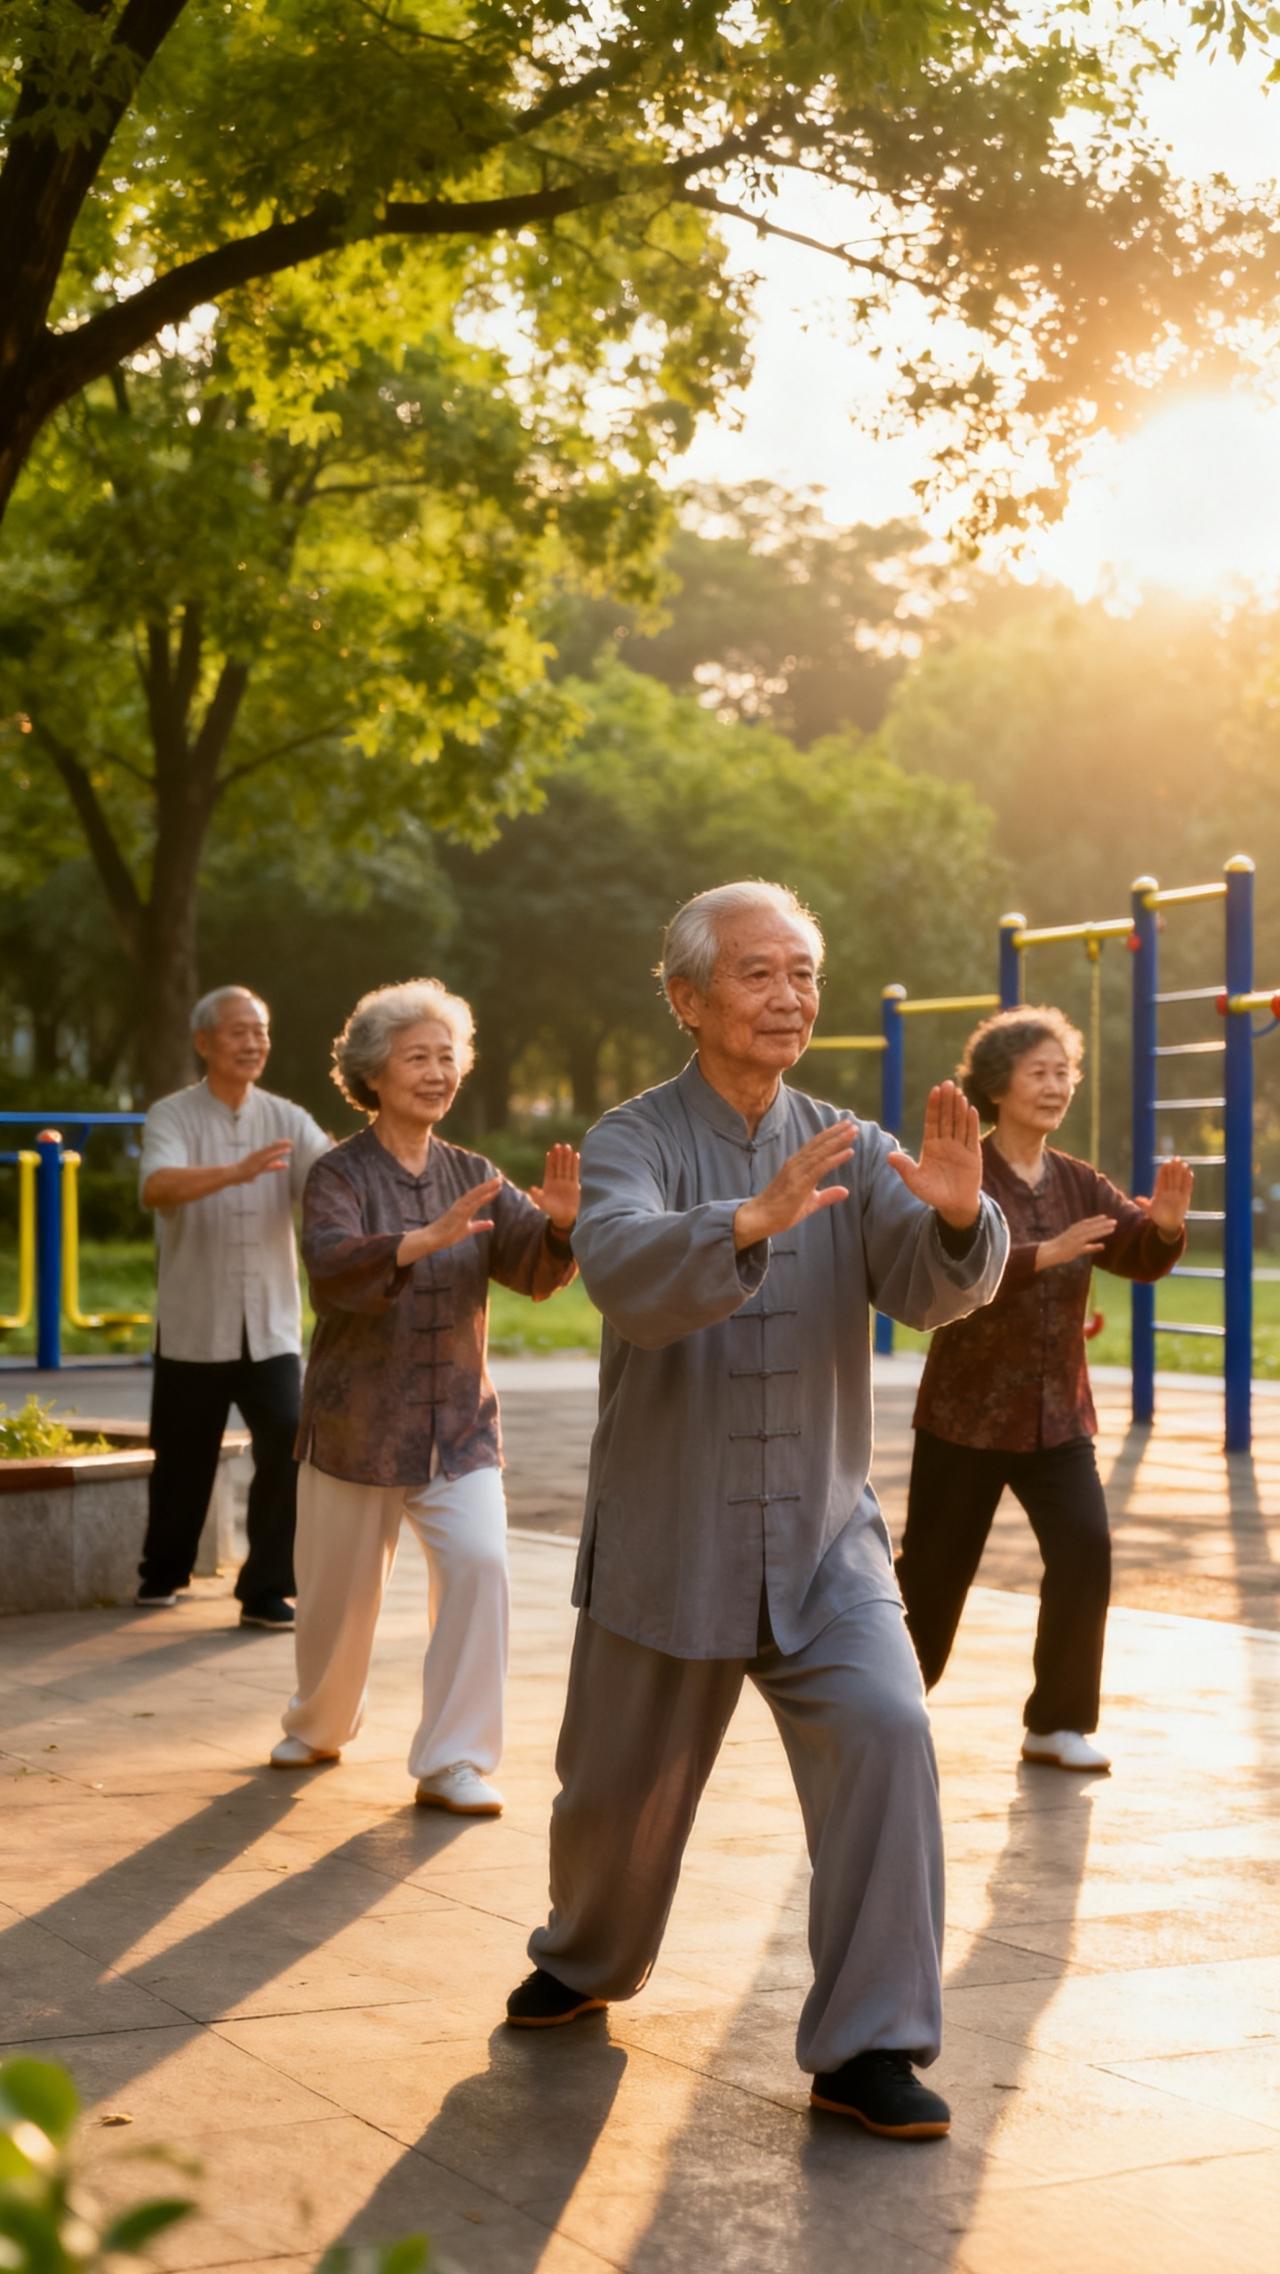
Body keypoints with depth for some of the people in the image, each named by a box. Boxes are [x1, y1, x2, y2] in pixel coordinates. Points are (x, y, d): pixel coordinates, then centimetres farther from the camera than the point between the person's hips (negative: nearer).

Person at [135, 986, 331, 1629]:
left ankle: (267, 1590, -2)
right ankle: (162, 1575, 34)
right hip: (193, 1327, -2)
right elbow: (157, 1187, -26)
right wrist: (237, 1172, -42)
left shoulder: (287, 1120, 4)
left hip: (271, 1327, 2)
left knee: (289, 1447, -13)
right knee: (183, 1459, 10)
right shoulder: (172, 1117, -5)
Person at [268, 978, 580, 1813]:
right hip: (356, 1424, -2)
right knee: (340, 1592, 11)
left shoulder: (473, 1176, 4)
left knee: (479, 1564, -17)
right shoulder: (340, 1174, -8)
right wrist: (423, 1241, -44)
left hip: (459, 1425, 2)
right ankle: (319, 1727, 40)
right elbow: (333, 1265, -28)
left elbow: (536, 1271, -8)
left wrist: (560, 1223, -30)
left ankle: (453, 1762, -9)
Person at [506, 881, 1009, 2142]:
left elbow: (931, 1288, -14)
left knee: (885, 1733, -21)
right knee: (619, 1792, 14)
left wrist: (959, 1212, -36)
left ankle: (867, 2047, -10)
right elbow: (627, 1273, -30)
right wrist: (755, 1220, -48)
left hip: (822, 1543, 2)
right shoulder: (632, 1142, -9)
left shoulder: (850, 1151, 2)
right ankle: (585, 1963, 47)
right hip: (664, 1550, -1)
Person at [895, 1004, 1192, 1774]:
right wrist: (1044, 1254, -38)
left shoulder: (1078, 1182, 5)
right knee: (935, 1565, 7)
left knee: (1086, 1550, -11)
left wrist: (1167, 1224, -24)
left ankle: (1060, 1723, 3)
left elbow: (1141, 1258, -2)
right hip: (967, 1412, -4)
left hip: (1057, 1413, 4)